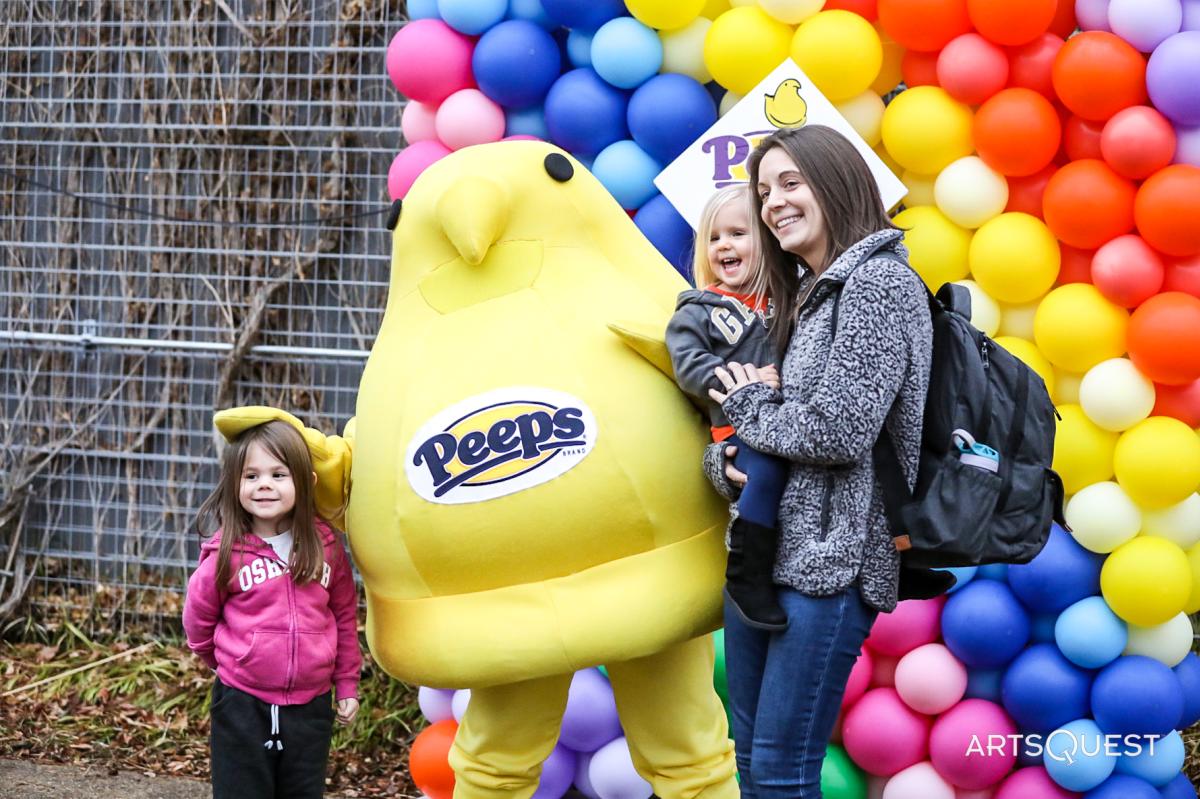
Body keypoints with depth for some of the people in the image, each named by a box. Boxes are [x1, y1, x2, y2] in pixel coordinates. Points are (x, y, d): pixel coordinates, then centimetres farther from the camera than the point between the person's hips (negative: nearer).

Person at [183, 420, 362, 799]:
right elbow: (198, 618, 4)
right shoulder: (226, 554, -10)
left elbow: (345, 617, 8)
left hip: (310, 705, 2)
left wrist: (347, 685, 11)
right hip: (243, 705, -2)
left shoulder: (326, 547, -2)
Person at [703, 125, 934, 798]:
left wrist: (753, 409, -3)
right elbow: (733, 421, 20)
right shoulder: (803, 295, 17)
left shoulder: (879, 282, -9)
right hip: (761, 552, 9)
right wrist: (723, 460, -3)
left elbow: (842, 431, -19)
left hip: (828, 561, -9)